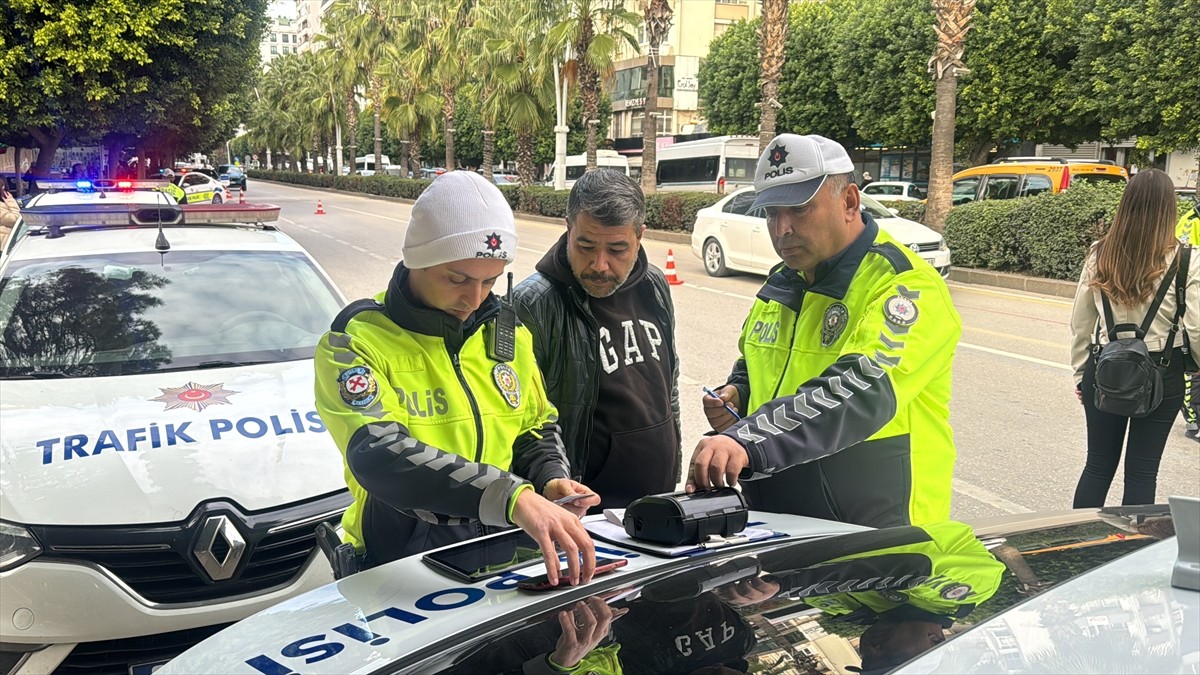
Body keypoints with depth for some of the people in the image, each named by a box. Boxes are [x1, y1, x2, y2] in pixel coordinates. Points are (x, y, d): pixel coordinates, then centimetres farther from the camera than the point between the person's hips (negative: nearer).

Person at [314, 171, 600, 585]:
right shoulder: (357, 341, -10)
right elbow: (378, 455, -27)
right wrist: (511, 496, -37)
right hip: (401, 566, -3)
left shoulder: (507, 332, 8)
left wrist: (551, 479, -1)